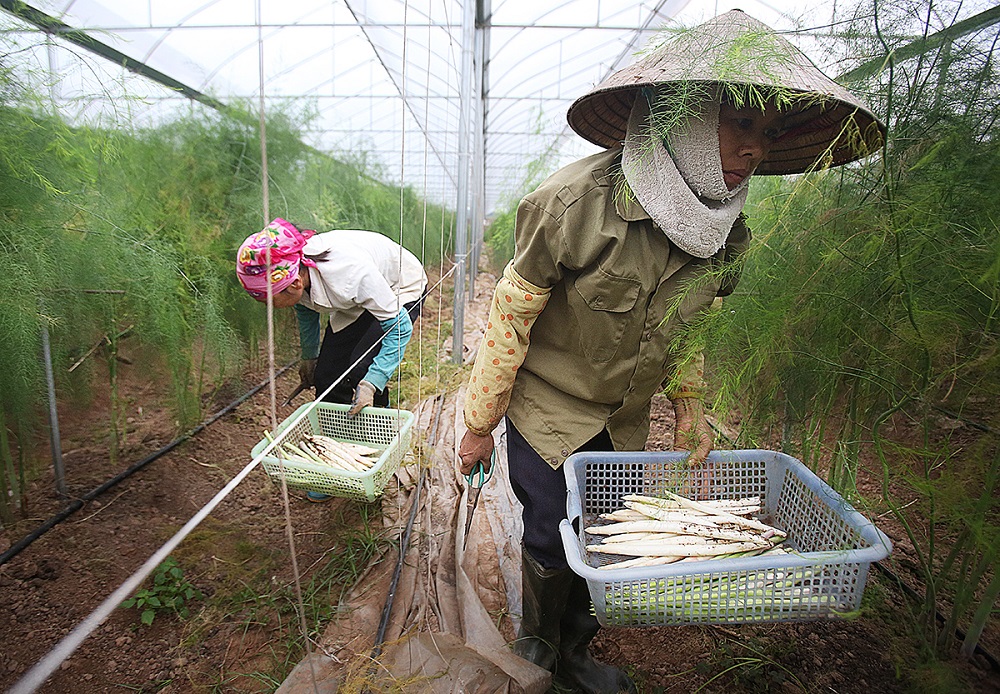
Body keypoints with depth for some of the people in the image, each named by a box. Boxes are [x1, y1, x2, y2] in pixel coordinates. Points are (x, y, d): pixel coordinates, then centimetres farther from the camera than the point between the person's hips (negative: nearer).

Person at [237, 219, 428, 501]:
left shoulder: (349, 272, -42)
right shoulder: (298, 271, -21)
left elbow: (400, 326, -32)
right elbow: (306, 308, 4)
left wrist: (371, 382, -35)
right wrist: (309, 356, 15)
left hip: (401, 292, -6)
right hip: (354, 302, 6)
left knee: (362, 372, -21)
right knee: (326, 377, -3)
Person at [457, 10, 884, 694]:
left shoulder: (727, 231, -7)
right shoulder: (577, 200, -26)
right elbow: (512, 314, -19)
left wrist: (691, 406, 2)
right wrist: (481, 424, -11)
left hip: (624, 422, 5)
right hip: (547, 411, -4)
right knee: (552, 544, 7)